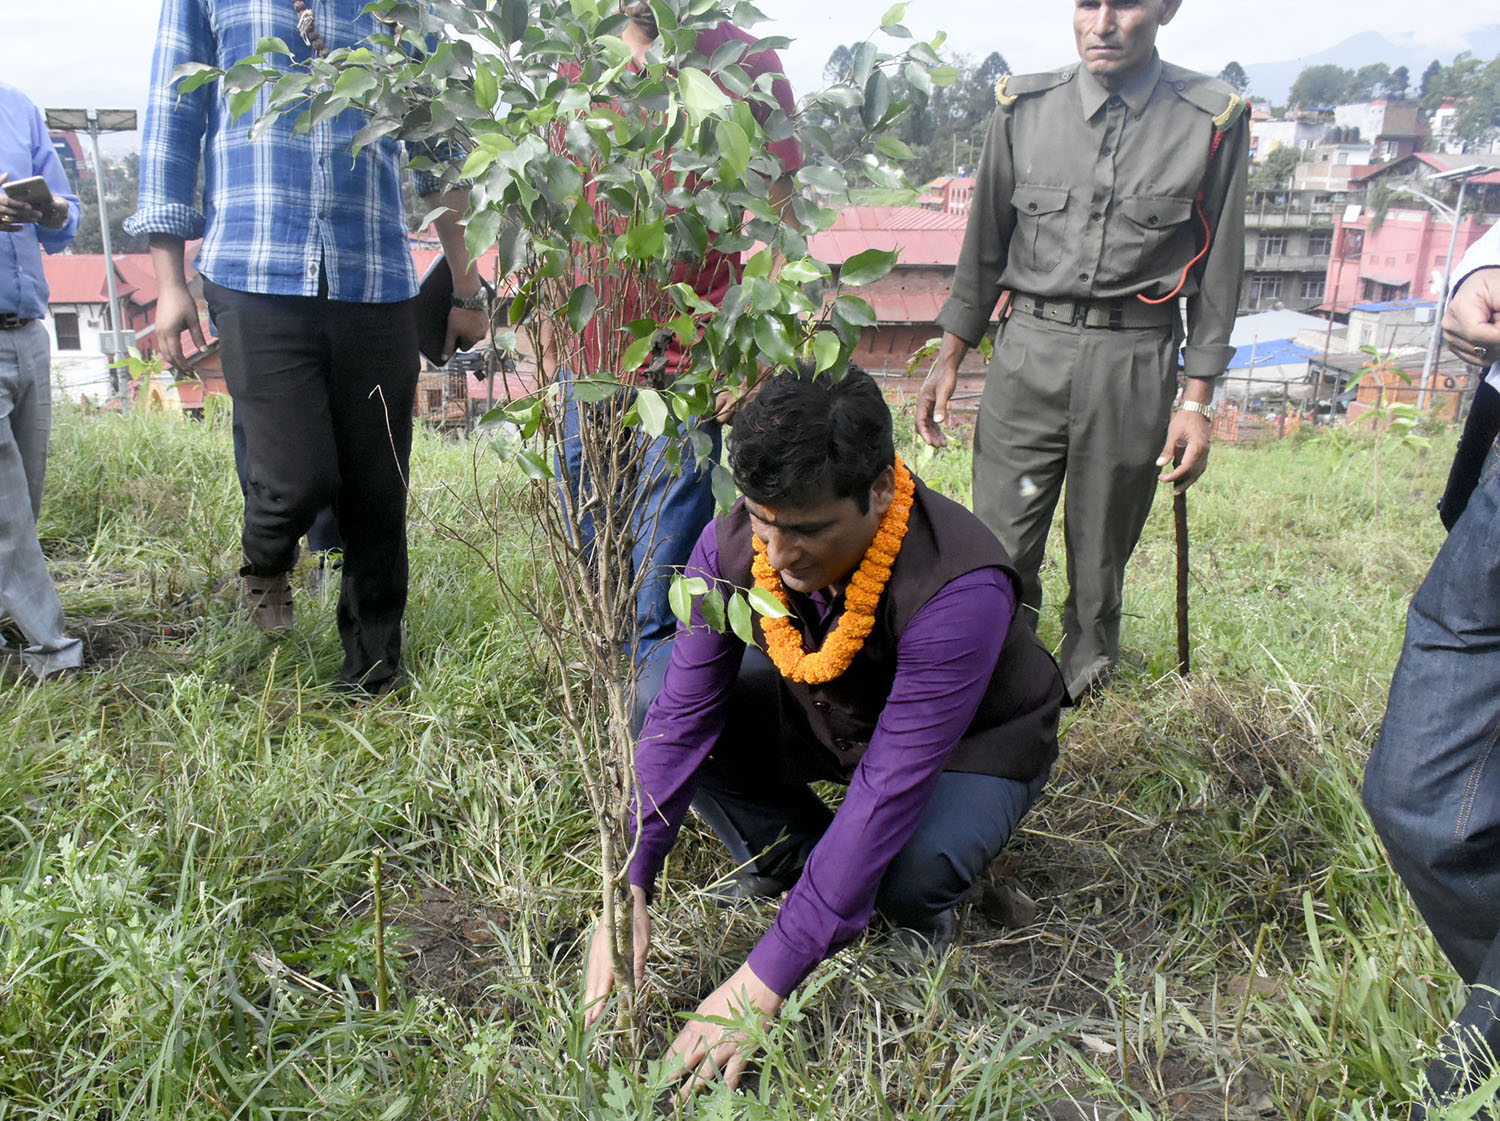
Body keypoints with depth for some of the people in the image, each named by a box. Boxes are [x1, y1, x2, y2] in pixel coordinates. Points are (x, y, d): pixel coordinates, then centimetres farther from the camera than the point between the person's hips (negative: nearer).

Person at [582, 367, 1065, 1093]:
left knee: (909, 875, -37)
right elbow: (682, 717, -20)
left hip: (969, 743, -4)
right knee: (657, 695, -18)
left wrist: (764, 981, -40)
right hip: (822, 716, 5)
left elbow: (888, 788, -41)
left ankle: (916, 912, 3)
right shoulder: (733, 545, -25)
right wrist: (628, 889, -29)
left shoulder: (959, 589, -40)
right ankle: (787, 853, 4)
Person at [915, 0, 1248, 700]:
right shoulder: (1024, 107, 5)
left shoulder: (1213, 120, 1)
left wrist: (1197, 402, 1)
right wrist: (950, 358, 10)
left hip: (1136, 365, 0)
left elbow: (1217, 273, 4)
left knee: (1101, 557, 9)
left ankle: (1079, 689, 31)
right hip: (1028, 353, 1)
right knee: (1000, 550, -1)